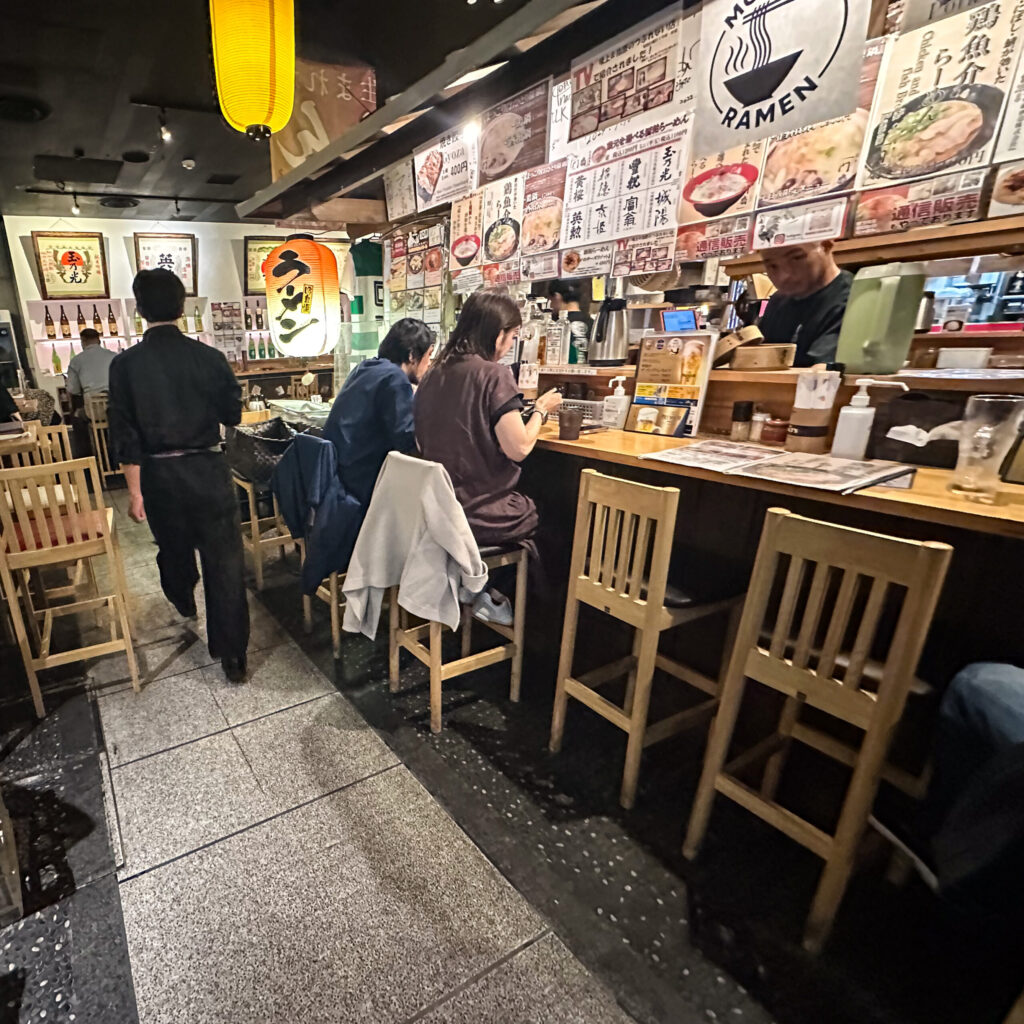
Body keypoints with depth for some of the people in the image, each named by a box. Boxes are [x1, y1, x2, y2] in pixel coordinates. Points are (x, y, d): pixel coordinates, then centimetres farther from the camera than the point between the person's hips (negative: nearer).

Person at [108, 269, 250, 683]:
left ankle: (183, 602, 55)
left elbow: (125, 434, -7)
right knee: (224, 562, 3)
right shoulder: (210, 357, -8)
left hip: (158, 475, 2)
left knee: (173, 546, 26)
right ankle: (232, 656, 6)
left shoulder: (126, 364, -7)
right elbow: (233, 414, 0)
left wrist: (134, 491, -1)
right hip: (208, 470, -1)